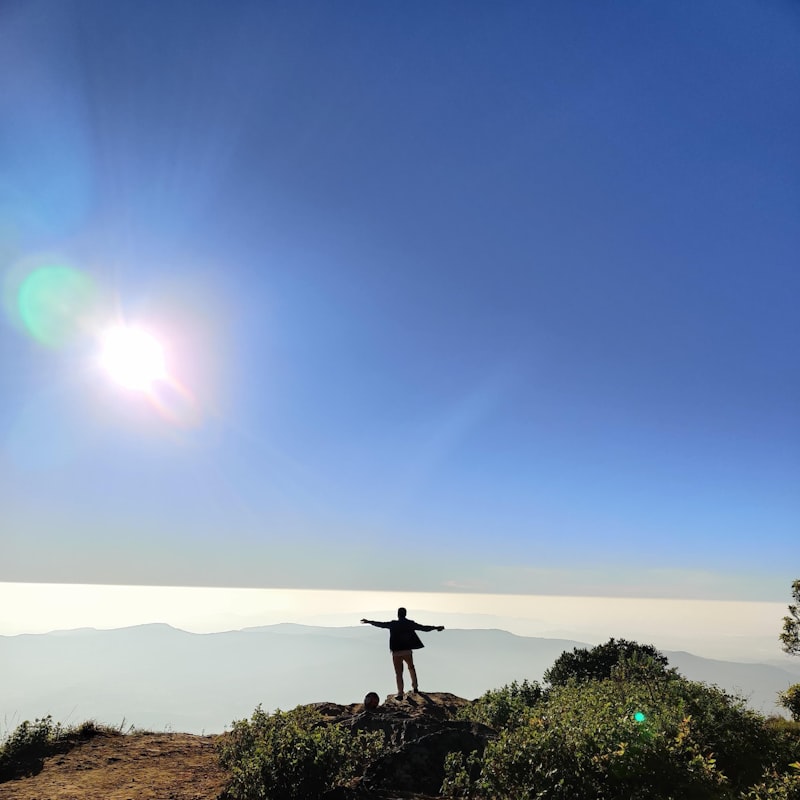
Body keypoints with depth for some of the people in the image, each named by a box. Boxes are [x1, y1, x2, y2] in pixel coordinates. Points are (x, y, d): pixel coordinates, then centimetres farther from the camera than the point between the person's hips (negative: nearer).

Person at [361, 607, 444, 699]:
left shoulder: (393, 624, -5)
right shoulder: (410, 624, -2)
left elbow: (380, 624, 3)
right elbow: (424, 628, 2)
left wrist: (369, 622, 17)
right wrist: (435, 627, 13)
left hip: (396, 652, -2)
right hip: (408, 651, 2)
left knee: (399, 673, 7)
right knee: (411, 667, 27)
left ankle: (400, 693, 4)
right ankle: (415, 687, 27)